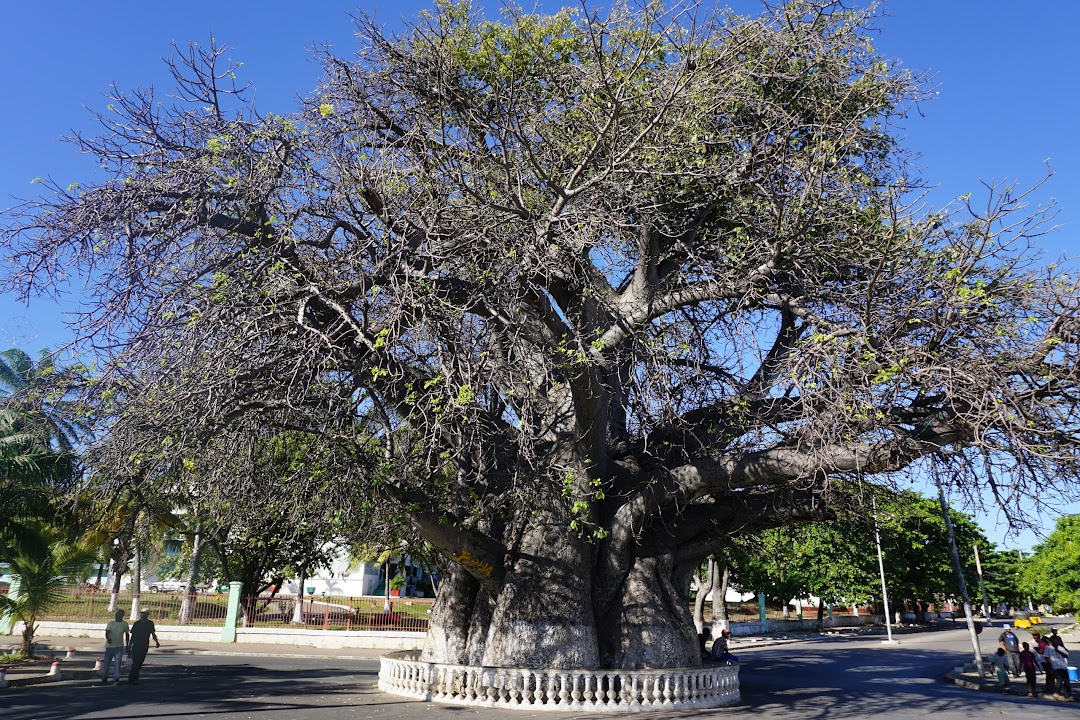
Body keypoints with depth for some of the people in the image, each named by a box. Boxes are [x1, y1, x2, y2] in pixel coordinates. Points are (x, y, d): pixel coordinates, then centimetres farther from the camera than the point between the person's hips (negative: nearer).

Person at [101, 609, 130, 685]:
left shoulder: (125, 624, 2)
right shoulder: (111, 623, 2)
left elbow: (127, 634, 13)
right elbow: (107, 632, -11)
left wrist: (127, 645, 15)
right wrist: (108, 638, -33)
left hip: (119, 647, -1)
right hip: (109, 646, 1)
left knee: (117, 663, -7)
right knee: (106, 663, 8)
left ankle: (116, 679, -4)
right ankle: (104, 679, 21)